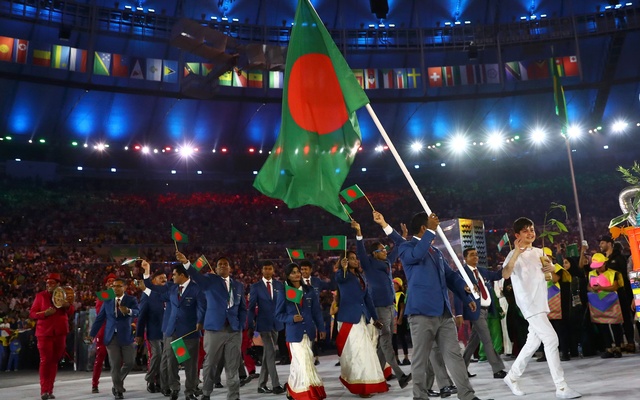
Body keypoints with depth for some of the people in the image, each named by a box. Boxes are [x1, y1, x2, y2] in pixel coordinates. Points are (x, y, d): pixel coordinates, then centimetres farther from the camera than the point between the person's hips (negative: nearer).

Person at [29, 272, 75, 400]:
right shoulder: (40, 296, 1)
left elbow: (71, 312, 10)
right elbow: (32, 314, -2)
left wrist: (68, 306, -13)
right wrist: (45, 313, -19)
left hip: (60, 332, 3)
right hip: (44, 332, -3)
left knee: (54, 361, 7)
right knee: (45, 360, -8)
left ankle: (50, 390, 14)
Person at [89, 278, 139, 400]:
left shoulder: (131, 299, -1)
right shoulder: (107, 301, 7)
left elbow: (137, 312, -20)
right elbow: (100, 318, 8)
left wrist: (128, 311, -42)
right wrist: (92, 334, 3)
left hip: (126, 336, -1)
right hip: (111, 336, 1)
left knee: (129, 362, 1)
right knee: (115, 364, 0)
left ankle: (117, 383, 28)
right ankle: (118, 390, 12)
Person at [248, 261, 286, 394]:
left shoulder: (279, 285, 7)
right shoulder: (256, 286, -2)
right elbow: (251, 307, -3)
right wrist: (251, 326, -8)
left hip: (276, 323, 4)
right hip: (263, 323, -4)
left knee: (267, 354, 10)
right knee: (271, 353, -10)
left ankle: (262, 385, 17)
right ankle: (275, 385, -7)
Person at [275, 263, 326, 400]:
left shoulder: (310, 291, 5)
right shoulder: (284, 293, -3)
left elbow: (317, 311, 9)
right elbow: (278, 314, 1)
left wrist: (321, 328, 6)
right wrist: (291, 318, -15)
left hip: (308, 331, 3)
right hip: (294, 332, -3)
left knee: (298, 362, 12)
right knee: (303, 362, -5)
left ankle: (292, 387, 32)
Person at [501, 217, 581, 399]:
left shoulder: (539, 252, 13)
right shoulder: (514, 254, -10)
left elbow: (551, 269, 27)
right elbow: (505, 274, -29)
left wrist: (551, 267, 2)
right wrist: (517, 252, -41)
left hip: (541, 303, 8)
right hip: (529, 304, -8)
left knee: (533, 342, 12)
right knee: (551, 339, -16)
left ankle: (512, 376, 26)